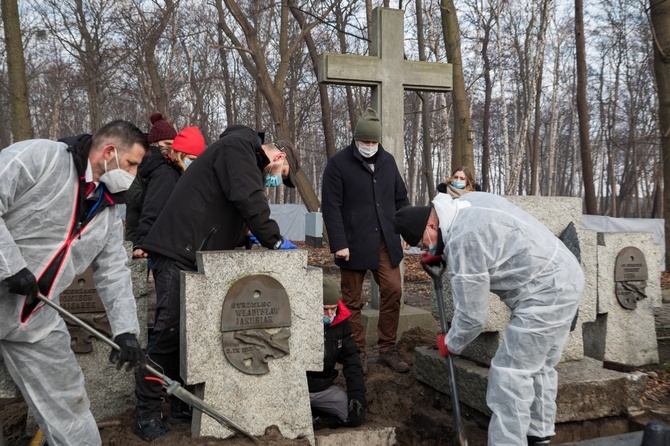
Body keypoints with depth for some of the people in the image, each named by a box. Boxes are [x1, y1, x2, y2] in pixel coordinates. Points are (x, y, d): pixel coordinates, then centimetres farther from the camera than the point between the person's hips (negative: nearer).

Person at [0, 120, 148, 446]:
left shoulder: (110, 209, 8)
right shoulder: (40, 157, -12)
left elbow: (113, 272, 7)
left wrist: (125, 330, -3)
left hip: (36, 317, 6)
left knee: (67, 405, 10)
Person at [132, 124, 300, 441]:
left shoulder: (247, 163, 23)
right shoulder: (236, 147, -7)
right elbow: (248, 200, -19)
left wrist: (258, 240, 10)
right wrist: (274, 240, -13)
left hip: (195, 256, 10)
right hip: (178, 250, -10)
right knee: (169, 330, -9)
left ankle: (181, 407, 18)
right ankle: (146, 415, 0)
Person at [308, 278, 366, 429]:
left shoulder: (340, 321, -5)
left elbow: (351, 359, -1)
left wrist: (357, 395, -9)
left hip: (324, 388, 5)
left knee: (356, 416, -7)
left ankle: (312, 411, 11)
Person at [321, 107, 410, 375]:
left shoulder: (387, 161, 11)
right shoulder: (338, 164, -6)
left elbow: (400, 198, 17)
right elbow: (331, 207, -10)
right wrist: (339, 244, -16)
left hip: (385, 242, 4)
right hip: (354, 243, -4)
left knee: (393, 291, 0)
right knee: (352, 300, 5)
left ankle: (387, 350, 14)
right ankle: (357, 353, 17)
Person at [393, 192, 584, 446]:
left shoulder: (463, 240, -24)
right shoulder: (468, 201, 5)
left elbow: (472, 315, -16)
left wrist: (450, 345, 2)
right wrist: (443, 254, 15)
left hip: (545, 292, -11)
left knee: (510, 374, -7)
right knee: (538, 366, 21)